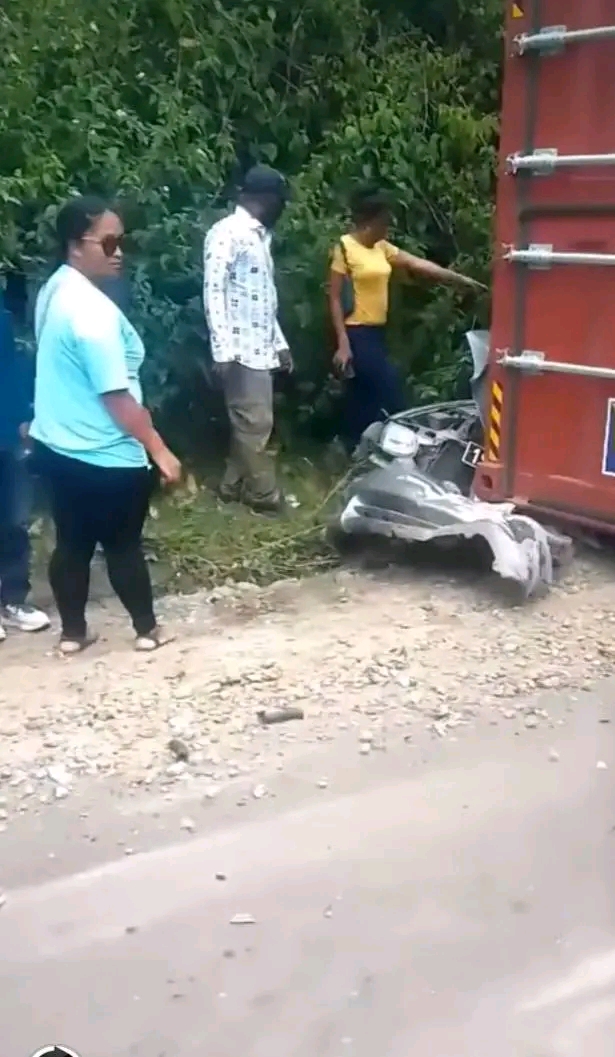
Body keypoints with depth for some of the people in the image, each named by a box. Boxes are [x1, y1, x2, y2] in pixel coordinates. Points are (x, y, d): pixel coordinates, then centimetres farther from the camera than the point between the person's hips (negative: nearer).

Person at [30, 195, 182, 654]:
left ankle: (73, 631, 28)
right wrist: (159, 450, -19)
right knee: (123, 544, 9)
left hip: (57, 445, 8)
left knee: (72, 543, 17)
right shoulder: (92, 309, -25)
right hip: (104, 455, -8)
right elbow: (116, 395, -26)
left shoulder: (55, 290, 5)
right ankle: (147, 628, 25)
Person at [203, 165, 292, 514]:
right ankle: (265, 496, 5)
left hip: (262, 348, 9)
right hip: (241, 349, -9)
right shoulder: (227, 233, -11)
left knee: (250, 422, 12)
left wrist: (280, 342, 20)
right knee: (255, 423, -4)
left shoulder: (260, 235, 17)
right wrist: (223, 350, -21)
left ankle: (234, 487, 21)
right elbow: (213, 291, -16)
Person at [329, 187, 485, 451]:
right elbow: (335, 298, -13)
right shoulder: (344, 248, -11)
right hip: (357, 334, -8)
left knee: (366, 398, 10)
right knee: (390, 388, -9)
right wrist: (343, 343, -18)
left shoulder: (382, 248, 11)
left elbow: (418, 265, 11)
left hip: (376, 331, 8)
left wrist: (461, 279, 8)